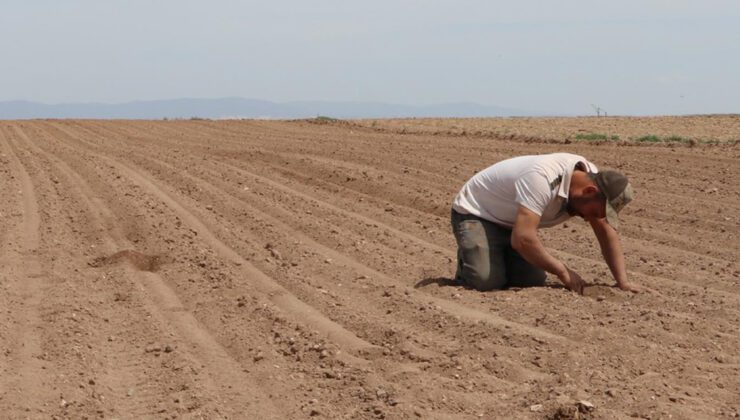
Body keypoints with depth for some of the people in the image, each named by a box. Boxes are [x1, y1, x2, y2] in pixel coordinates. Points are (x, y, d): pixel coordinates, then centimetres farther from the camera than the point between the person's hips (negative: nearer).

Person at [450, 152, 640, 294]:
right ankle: (468, 261, 6)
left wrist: (623, 282, -14)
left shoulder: (591, 178, -12)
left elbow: (607, 233, -3)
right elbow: (522, 239, -44)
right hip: (474, 214, -7)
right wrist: (562, 271, -32)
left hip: (510, 222, 7)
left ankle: (500, 260, 19)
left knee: (533, 280, -11)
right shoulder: (544, 179, -39)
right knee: (487, 280, -27)